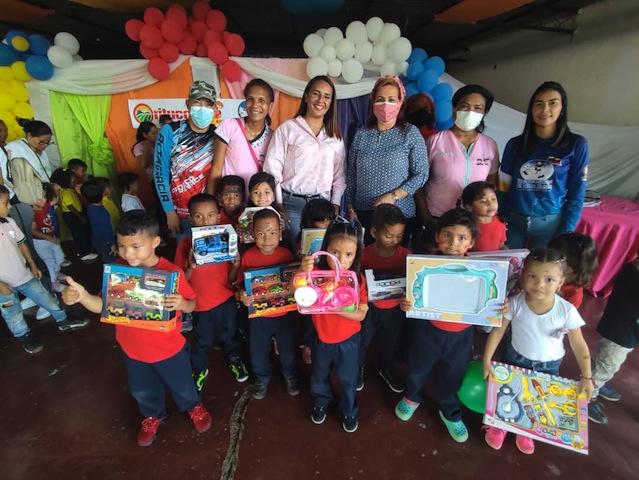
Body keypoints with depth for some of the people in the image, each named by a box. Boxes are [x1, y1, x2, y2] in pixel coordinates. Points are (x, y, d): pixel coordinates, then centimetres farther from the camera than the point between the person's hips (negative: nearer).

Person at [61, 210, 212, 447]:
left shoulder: (172, 273, -24)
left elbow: (192, 304, -14)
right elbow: (103, 305, -11)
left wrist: (182, 303, -37)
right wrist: (82, 296, -31)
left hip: (169, 348, -3)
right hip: (132, 349, 4)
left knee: (182, 386, 22)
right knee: (142, 391, 28)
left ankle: (193, 406, 55)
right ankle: (153, 416, 59)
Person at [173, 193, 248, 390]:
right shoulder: (185, 244, -15)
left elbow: (231, 279, -6)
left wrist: (236, 264, -26)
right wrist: (191, 266, -30)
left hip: (226, 301, 2)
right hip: (200, 304, -1)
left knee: (230, 335, 23)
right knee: (202, 341, 19)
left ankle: (234, 360, 53)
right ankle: (199, 369, 48)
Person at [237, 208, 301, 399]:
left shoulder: (286, 254, -14)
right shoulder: (248, 256, -15)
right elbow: (241, 283, -7)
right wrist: (242, 295, -27)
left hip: (284, 314, 0)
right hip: (258, 316, 0)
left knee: (288, 350, 21)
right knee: (258, 352, 20)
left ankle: (290, 374, 51)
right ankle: (262, 378, 50)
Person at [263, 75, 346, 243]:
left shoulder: (335, 135, 12)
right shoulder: (287, 128, 1)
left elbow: (340, 174, 13)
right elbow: (272, 169, -3)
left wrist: (335, 205, 5)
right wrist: (279, 205, -6)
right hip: (292, 203, -3)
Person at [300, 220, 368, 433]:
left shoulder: (357, 280, -19)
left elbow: (361, 314, -17)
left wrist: (340, 309, -35)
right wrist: (302, 271, -47)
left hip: (348, 341, -1)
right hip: (321, 338, 1)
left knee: (348, 380, 21)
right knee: (319, 376, 26)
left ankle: (349, 411, 50)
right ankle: (321, 402, 57)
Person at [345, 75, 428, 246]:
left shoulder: (411, 133, -1)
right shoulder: (362, 134, 6)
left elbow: (421, 174, -4)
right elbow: (351, 176, 8)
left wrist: (393, 196, -14)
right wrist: (350, 208, 4)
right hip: (362, 213, 2)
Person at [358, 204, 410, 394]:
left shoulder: (405, 255, -16)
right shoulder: (364, 255, -22)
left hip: (395, 308, 2)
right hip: (370, 307, -2)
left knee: (390, 343, 27)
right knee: (362, 342, 21)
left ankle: (386, 369, 56)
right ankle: (358, 369, 51)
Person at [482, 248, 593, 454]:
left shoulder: (567, 311, -26)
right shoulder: (514, 303, -27)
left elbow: (579, 346, -12)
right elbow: (498, 331, -16)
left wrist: (586, 377, -7)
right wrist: (487, 360, -15)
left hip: (548, 366, 1)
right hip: (515, 358, 0)